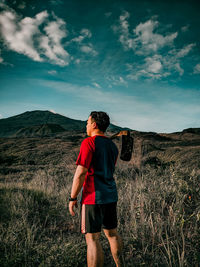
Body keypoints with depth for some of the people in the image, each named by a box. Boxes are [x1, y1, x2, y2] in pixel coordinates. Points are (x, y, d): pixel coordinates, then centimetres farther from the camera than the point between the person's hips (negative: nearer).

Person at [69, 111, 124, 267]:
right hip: (111, 196, 8)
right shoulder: (113, 146, 11)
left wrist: (73, 198, -10)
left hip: (93, 197, -8)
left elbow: (81, 172, -17)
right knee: (112, 233, 20)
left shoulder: (89, 142, -12)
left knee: (92, 239, 1)